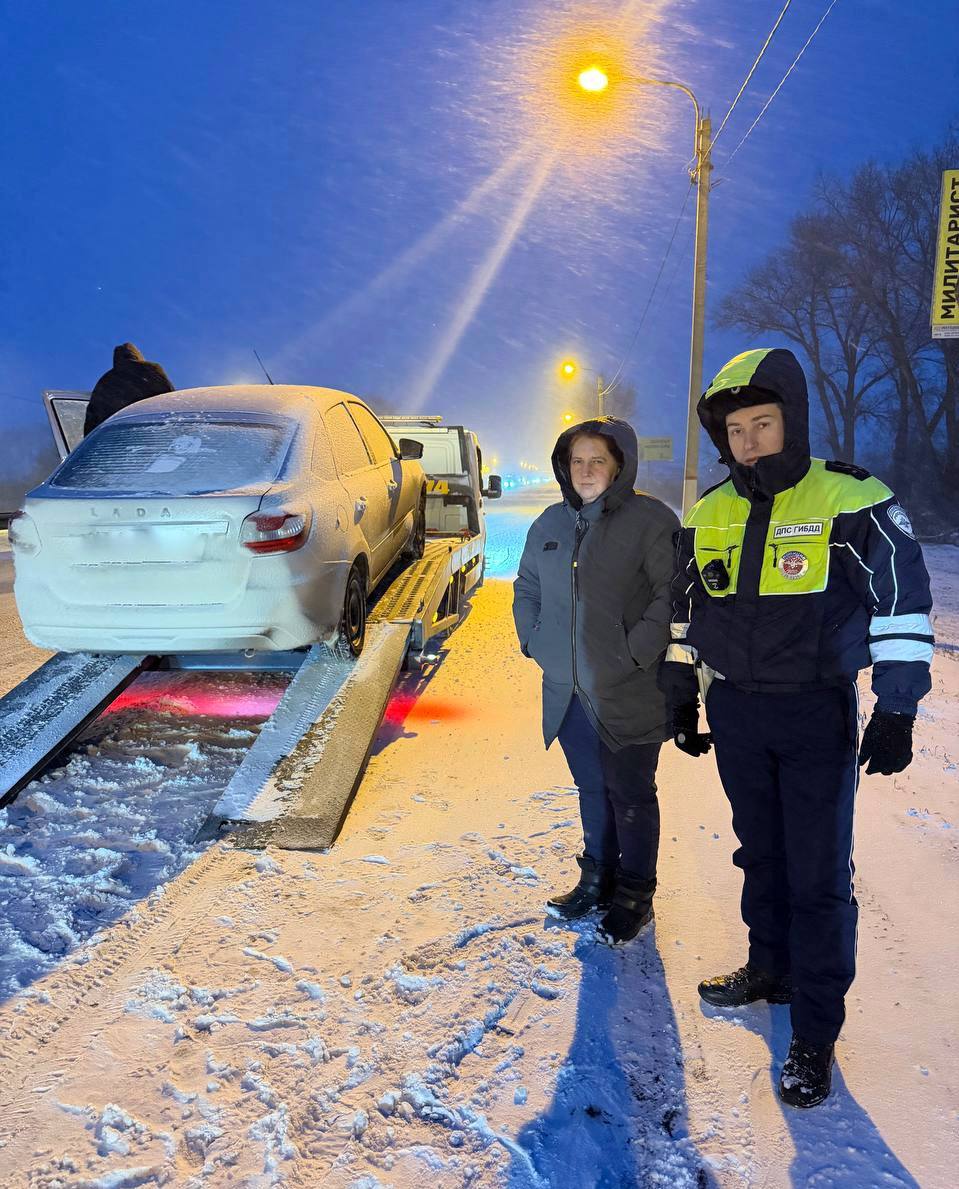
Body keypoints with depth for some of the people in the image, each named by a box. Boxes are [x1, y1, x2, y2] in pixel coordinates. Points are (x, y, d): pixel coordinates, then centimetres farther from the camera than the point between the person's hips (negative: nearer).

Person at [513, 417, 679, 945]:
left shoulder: (649, 520, -11)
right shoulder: (551, 523, 9)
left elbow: (671, 595, -15)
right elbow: (526, 588, 20)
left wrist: (636, 654, -18)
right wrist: (535, 642, 9)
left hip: (628, 693, -5)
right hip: (567, 689, 6)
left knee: (630, 794, 8)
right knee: (591, 790, 19)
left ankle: (634, 896, 23)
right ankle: (596, 879, 35)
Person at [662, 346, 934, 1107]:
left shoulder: (852, 503, -11)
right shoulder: (708, 515, 4)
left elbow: (904, 602, -9)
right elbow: (686, 614, 14)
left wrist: (897, 710, -12)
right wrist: (683, 699, 15)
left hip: (817, 714, -4)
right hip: (736, 713, 5)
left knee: (819, 875, 0)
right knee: (761, 855, 18)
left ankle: (816, 1032, 13)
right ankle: (771, 969, 37)